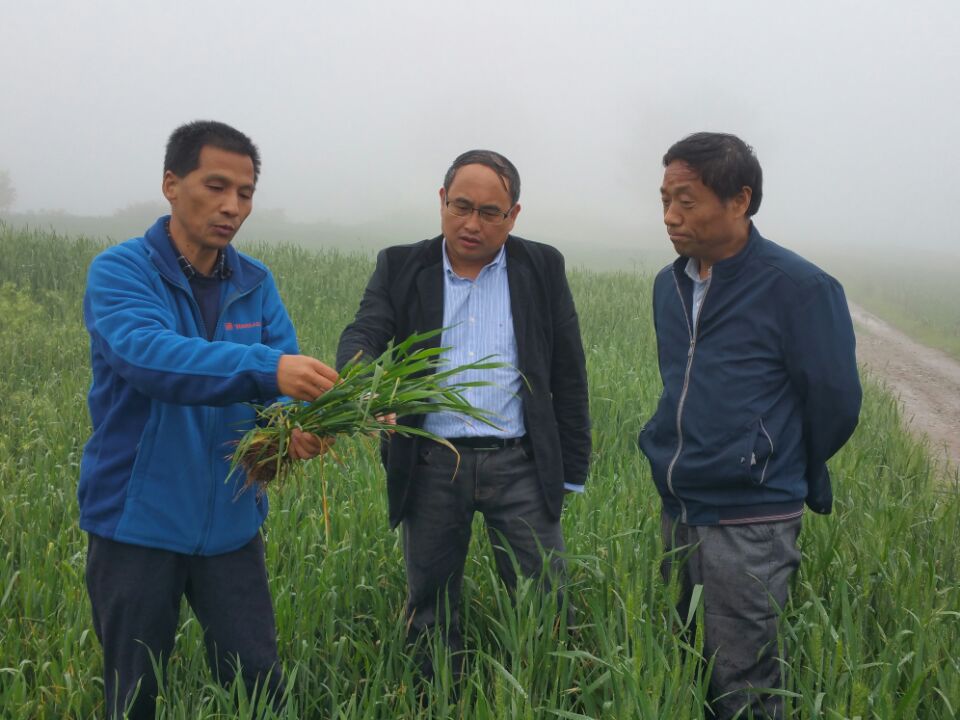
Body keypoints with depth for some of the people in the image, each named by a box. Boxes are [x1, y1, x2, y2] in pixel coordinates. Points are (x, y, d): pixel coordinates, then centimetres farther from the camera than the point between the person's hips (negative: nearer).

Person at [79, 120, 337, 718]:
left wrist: (298, 424, -29)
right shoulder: (120, 272, -11)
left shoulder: (256, 284, 4)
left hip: (230, 521, 4)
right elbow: (148, 355, -31)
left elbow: (287, 376, -5)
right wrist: (266, 369, -45)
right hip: (138, 521, -3)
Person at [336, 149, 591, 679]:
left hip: (520, 463, 0)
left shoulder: (542, 268, 5)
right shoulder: (400, 268, 5)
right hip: (431, 466, 1)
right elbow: (362, 335, -9)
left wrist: (571, 471, 6)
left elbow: (568, 376, 8)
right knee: (429, 610, 10)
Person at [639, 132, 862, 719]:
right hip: (678, 515, 7)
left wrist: (780, 474, 7)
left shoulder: (800, 288, -15)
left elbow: (835, 404, -7)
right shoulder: (671, 285, 8)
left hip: (749, 527, -7)